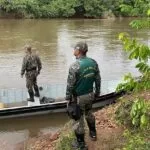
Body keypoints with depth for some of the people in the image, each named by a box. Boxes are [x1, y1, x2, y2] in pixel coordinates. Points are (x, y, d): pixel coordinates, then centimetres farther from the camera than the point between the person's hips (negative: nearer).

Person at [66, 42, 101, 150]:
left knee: (79, 119, 8)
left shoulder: (75, 66, -24)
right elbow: (98, 80, 3)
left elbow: (70, 85, -19)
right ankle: (93, 133, 47)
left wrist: (68, 98, -8)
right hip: (90, 95, 6)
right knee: (89, 113, 30)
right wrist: (97, 92, 16)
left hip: (79, 97, -6)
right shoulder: (93, 62, -5)